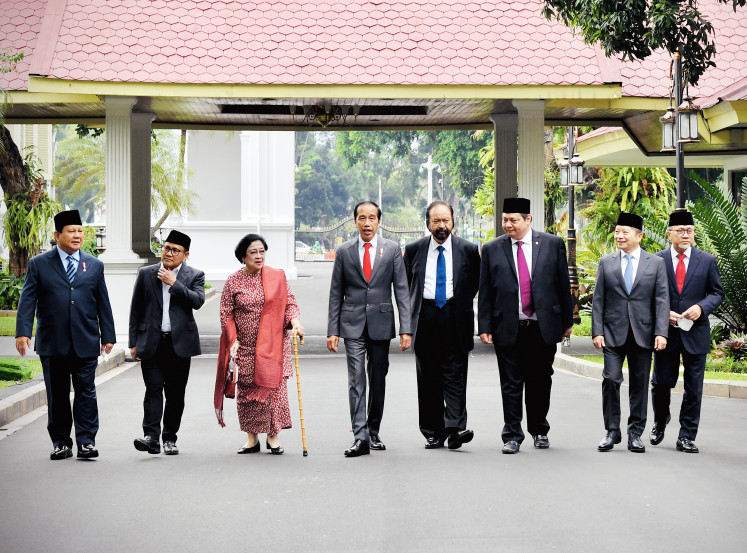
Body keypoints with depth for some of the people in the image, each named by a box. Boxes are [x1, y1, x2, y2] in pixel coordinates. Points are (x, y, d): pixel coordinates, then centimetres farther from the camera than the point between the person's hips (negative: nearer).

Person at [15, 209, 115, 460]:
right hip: (52, 343, -1)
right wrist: (23, 332, -12)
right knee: (57, 395, 6)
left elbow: (103, 303, 12)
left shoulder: (94, 265, 11)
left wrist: (108, 335, 8)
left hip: (86, 343, 1)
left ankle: (86, 441, 2)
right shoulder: (39, 264, 4)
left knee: (86, 392, -2)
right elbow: (27, 301, -1)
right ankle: (61, 443, 14)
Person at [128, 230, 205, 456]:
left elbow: (198, 301, -12)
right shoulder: (146, 274, 8)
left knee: (176, 393, 4)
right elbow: (136, 310, 10)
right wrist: (134, 342, 5)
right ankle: (151, 437, -17)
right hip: (151, 342, 0)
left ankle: (169, 439, 13)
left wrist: (174, 283, -13)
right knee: (153, 389, -10)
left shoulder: (194, 276, 6)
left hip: (180, 343, 0)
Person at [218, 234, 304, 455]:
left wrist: (294, 321, -15)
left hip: (273, 343, -1)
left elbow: (290, 303, 5)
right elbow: (226, 313, 4)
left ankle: (273, 436, 6)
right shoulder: (233, 282, 2)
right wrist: (233, 340, -4)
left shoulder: (277, 277, 2)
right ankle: (252, 438, 13)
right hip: (245, 346, 1)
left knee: (274, 386, -5)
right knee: (246, 389, 2)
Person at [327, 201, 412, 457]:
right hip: (353, 325, 0)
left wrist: (406, 328, -7)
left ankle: (373, 433, 21)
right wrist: (332, 330, 0)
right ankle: (360, 437, -12)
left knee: (378, 380, 8)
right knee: (356, 380, -8)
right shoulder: (344, 251, 4)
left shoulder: (392, 249, 3)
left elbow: (402, 290, 1)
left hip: (381, 324, 1)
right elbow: (336, 293, 6)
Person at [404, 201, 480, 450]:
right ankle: (434, 433, 9)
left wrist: (463, 304, 8)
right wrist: (415, 309, 11)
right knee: (428, 378, 3)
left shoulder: (468, 250, 3)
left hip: (455, 317, -2)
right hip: (425, 316, 2)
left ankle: (455, 429, -15)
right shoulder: (414, 250, 7)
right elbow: (407, 283, 17)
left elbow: (476, 281, 15)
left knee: (455, 374, -9)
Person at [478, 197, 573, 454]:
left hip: (543, 326, 0)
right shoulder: (492, 249, 4)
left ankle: (539, 431, 27)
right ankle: (512, 436, 7)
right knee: (511, 384, 1)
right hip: (508, 328, 0)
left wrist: (567, 320, 6)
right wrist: (484, 326, -1)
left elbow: (563, 284, 6)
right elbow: (485, 291, 4)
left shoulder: (553, 244, 3)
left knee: (540, 382, 11)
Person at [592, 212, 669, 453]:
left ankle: (635, 433, 13)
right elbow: (598, 300, 7)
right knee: (611, 379, -7)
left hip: (643, 333, 0)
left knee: (639, 384, 5)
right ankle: (612, 431, 5)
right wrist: (597, 331, -3)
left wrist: (661, 333, -9)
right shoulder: (606, 263, 8)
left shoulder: (656, 263, 6)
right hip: (613, 332, 0)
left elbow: (662, 300, 1)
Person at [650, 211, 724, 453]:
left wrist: (701, 307, -12)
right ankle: (660, 422, 34)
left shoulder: (707, 261, 4)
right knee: (661, 383, 5)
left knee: (693, 388, 2)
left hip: (695, 333, 0)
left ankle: (686, 437, 11)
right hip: (666, 332, 0)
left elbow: (717, 293, 7)